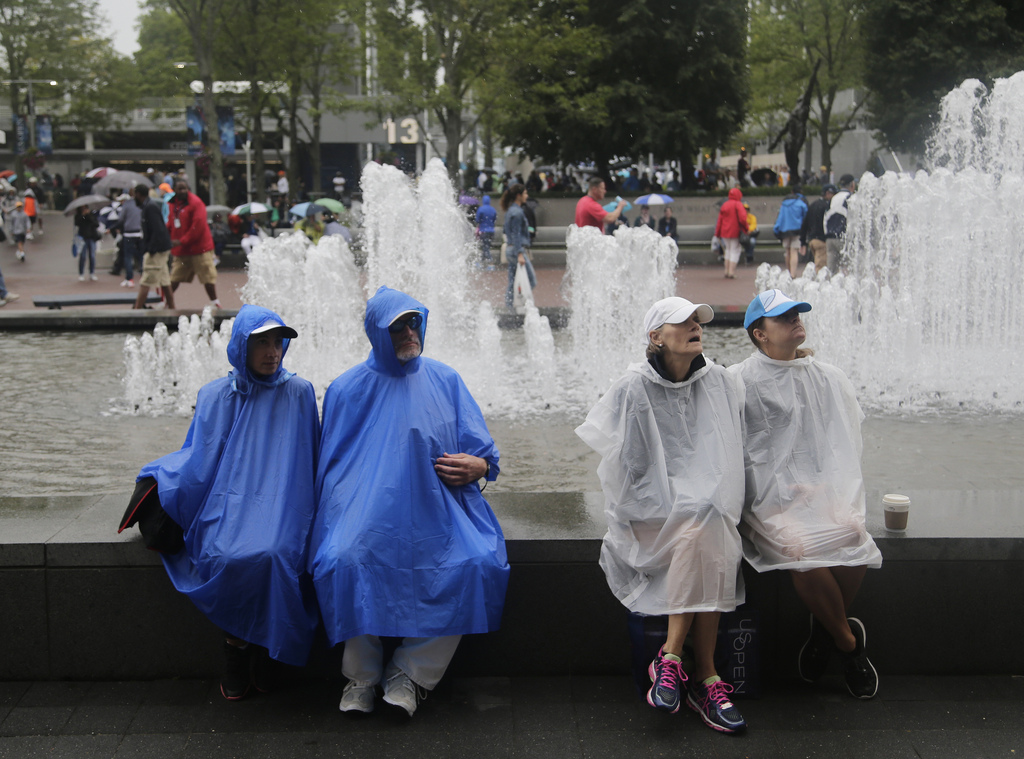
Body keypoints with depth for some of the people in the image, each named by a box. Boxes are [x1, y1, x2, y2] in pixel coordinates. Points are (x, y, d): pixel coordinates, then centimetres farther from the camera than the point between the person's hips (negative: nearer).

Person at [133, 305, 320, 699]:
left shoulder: (299, 394, 8)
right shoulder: (215, 395, 12)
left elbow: (307, 462, 10)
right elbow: (198, 458, 12)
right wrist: (157, 477, -3)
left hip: (280, 505, -1)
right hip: (227, 504, 1)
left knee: (272, 553, -33)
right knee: (227, 557, -31)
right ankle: (240, 652, -10)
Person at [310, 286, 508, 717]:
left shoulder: (444, 380, 12)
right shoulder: (348, 390, 10)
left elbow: (481, 447, 11)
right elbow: (332, 464, 10)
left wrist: (479, 465, -13)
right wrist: (339, 515, -8)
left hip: (437, 506, 2)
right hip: (370, 508, -1)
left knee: (479, 563, -25)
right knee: (344, 560, -32)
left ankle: (411, 672, -9)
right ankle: (361, 674, -9)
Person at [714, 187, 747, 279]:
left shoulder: (724, 205, 8)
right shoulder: (738, 205, -9)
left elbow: (719, 221, 7)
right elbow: (742, 219, -20)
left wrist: (717, 233, 11)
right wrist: (745, 229, -6)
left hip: (725, 232, 5)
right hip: (735, 232, -5)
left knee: (728, 250, 18)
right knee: (734, 251, 2)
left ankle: (727, 271, 17)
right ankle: (731, 272, -4)